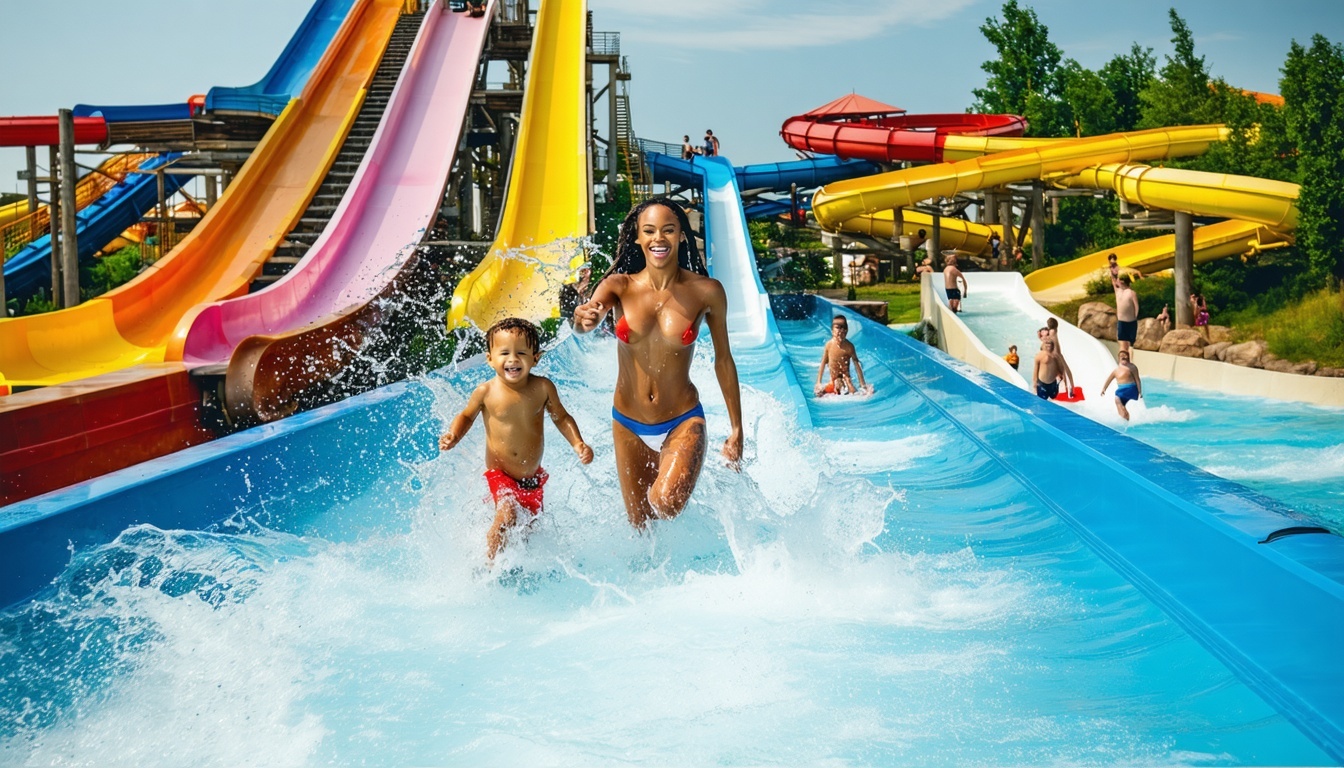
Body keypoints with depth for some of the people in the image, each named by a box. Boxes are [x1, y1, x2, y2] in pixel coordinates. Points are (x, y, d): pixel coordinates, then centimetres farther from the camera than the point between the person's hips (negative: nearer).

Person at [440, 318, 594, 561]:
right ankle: (491, 564, -3)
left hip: (533, 475, 3)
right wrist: (453, 436, -13)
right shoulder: (486, 392, -13)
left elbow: (561, 417, 7)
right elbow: (467, 416, 6)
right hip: (500, 474, -3)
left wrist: (577, 443, -6)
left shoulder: (542, 388, -9)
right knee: (506, 517, -23)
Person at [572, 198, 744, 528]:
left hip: (683, 422, -2)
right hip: (628, 426, 3)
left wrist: (736, 430, 5)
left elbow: (723, 361, 1)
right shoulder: (619, 286, -6)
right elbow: (591, 313, -26)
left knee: (666, 504, -29)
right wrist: (584, 318, -51)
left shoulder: (706, 291, -8)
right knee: (640, 524, 13)